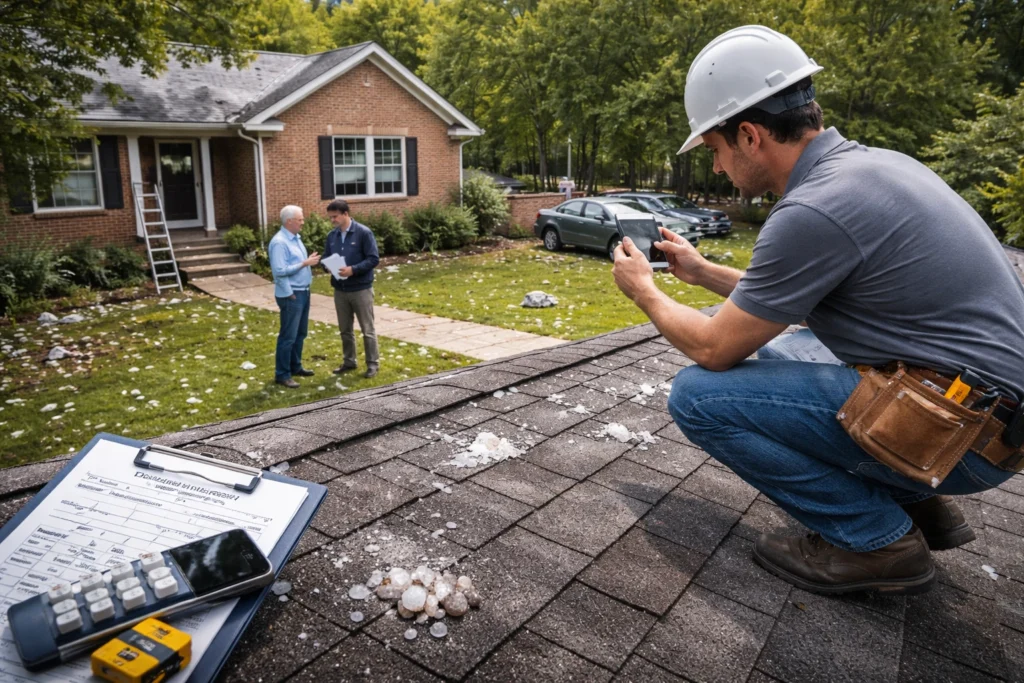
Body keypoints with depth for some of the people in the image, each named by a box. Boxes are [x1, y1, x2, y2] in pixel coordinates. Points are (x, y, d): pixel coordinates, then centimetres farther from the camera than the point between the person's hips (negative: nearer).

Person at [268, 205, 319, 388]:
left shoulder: (296, 238, 12)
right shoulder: (279, 242, -17)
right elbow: (280, 270, -24)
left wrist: (310, 261, 4)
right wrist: (305, 263, -21)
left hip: (303, 291, 9)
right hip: (291, 294, -9)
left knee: (300, 333, 17)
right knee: (288, 335, -4)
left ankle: (295, 366, 29)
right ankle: (282, 374, 5)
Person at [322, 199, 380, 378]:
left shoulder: (364, 233, -10)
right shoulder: (331, 235, 7)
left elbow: (373, 259, -13)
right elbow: (326, 258, 13)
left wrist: (353, 269, -24)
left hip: (361, 289, -5)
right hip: (340, 290, 5)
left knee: (367, 329, 3)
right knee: (345, 330, 14)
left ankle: (373, 363, 14)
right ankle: (349, 361, 28)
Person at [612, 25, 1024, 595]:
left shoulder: (812, 211, -23)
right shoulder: (868, 164, 7)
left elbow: (714, 350, -12)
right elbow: (786, 298, 19)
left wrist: (644, 291, 4)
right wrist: (702, 271, 22)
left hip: (958, 432, -10)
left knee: (699, 394, -13)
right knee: (764, 357, 23)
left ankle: (877, 537, 0)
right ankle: (917, 502, 18)